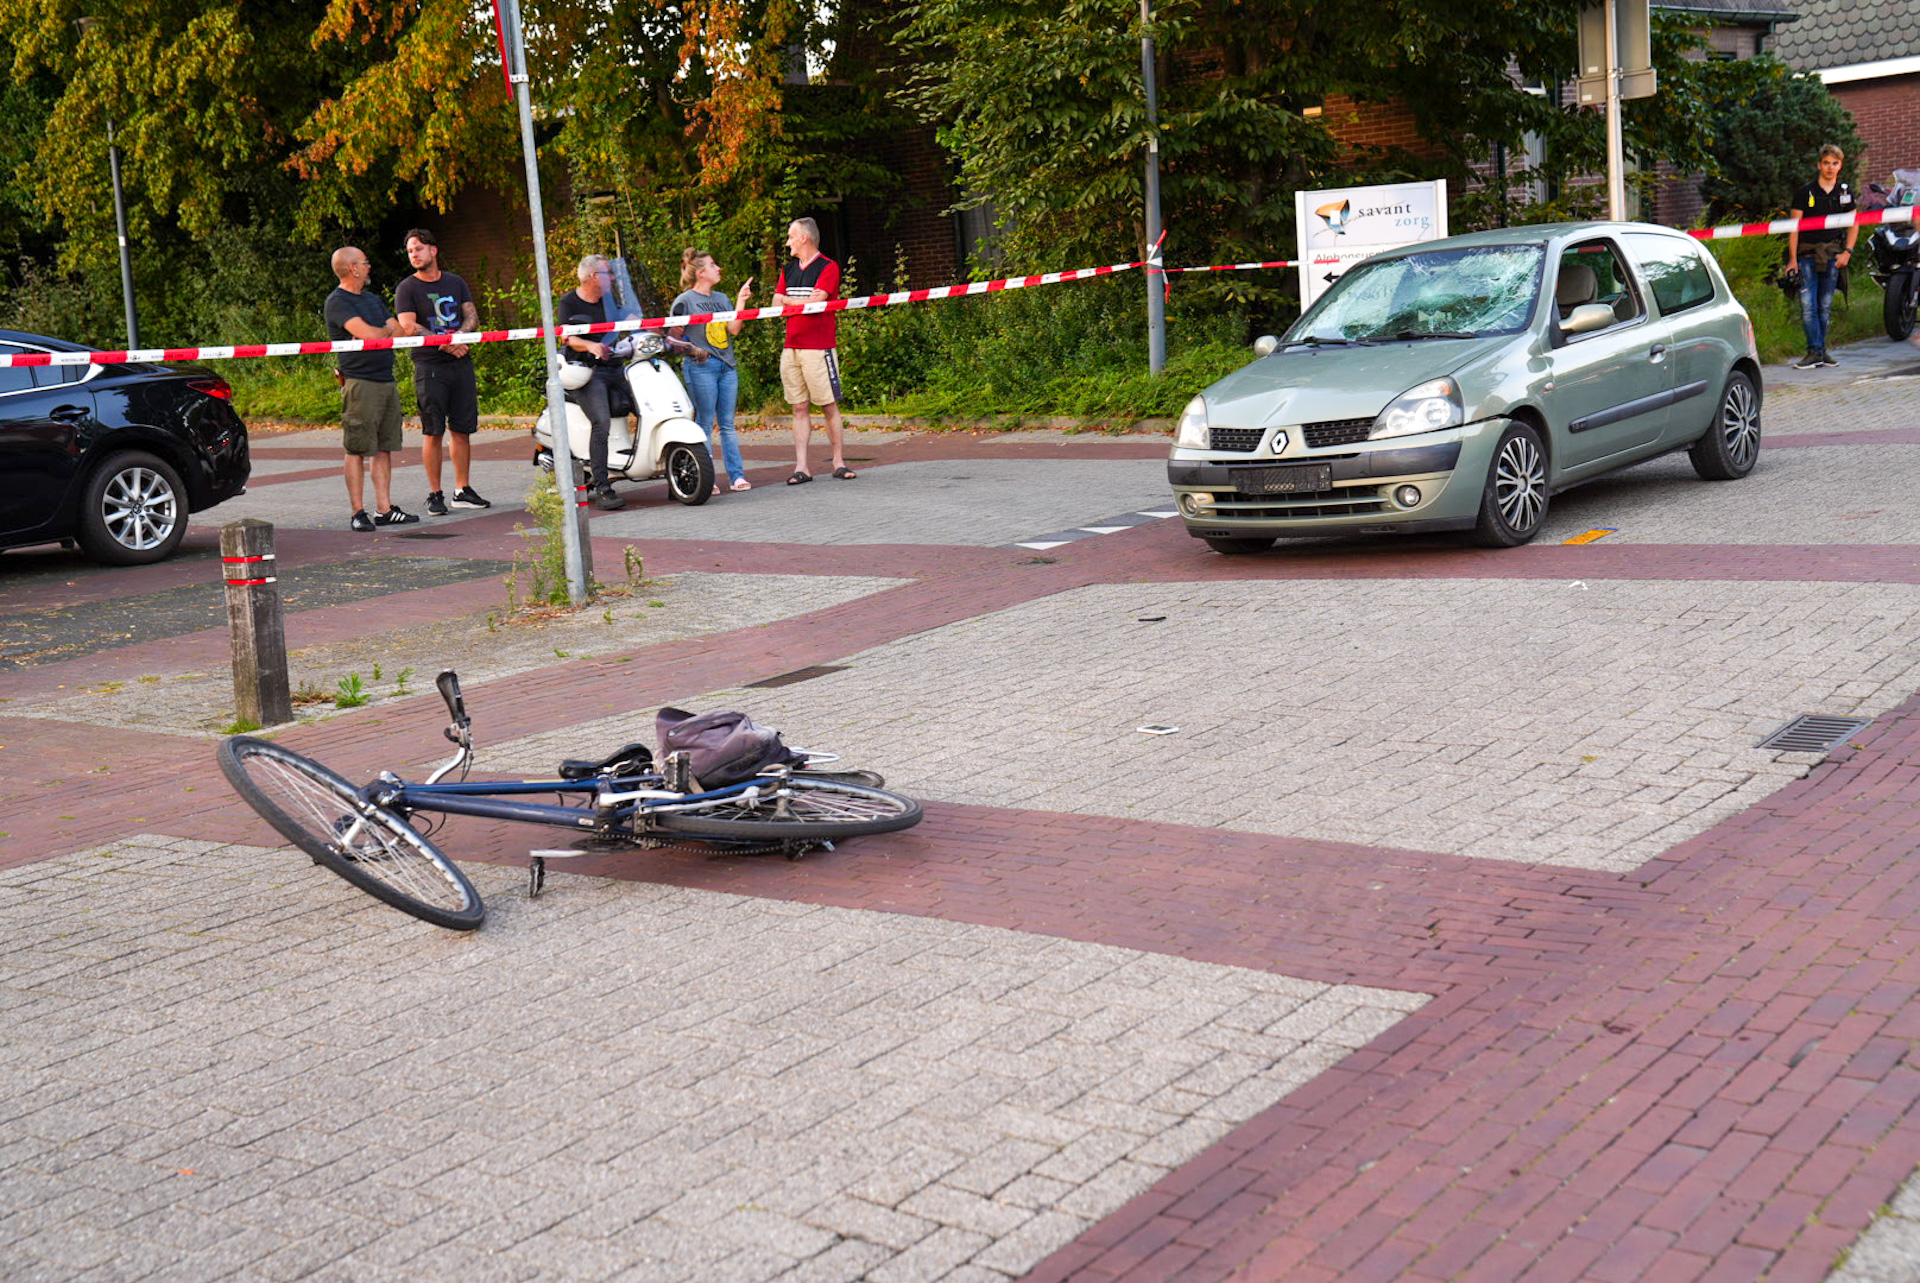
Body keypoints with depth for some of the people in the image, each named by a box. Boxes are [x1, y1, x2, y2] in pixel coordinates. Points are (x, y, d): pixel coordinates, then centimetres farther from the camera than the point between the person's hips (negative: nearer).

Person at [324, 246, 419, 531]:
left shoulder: (373, 299, 20)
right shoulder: (337, 302, -6)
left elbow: (401, 331, 15)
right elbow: (367, 333, -18)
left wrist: (377, 334, -4)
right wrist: (389, 330, 1)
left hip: (386, 380, 8)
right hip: (359, 382, -8)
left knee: (384, 448, 7)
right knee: (357, 449, -5)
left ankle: (384, 510, 11)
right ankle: (358, 512, -3)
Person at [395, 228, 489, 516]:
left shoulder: (456, 283, 15)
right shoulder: (407, 288, 2)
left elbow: (472, 317, 10)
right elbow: (408, 327, -9)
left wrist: (458, 336, -12)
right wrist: (446, 343, -18)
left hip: (461, 363, 4)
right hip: (429, 366, -4)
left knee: (462, 429, 5)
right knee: (432, 432, -5)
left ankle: (463, 490, 13)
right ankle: (435, 494, 1)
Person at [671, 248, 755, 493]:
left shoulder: (722, 299, 16)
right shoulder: (685, 301, 0)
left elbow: (733, 328, 3)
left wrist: (741, 299, -2)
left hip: (727, 365, 5)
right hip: (701, 367, -5)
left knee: (727, 424, 6)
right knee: (705, 424, -3)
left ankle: (737, 474, 7)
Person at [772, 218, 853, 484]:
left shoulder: (828, 267, -3)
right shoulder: (788, 269, 18)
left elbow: (815, 303, -14)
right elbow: (776, 304, 11)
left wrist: (787, 301, 1)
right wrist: (804, 302, -4)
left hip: (819, 347, -6)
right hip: (791, 348, 6)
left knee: (830, 406, -2)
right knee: (799, 408, 4)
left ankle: (838, 462, 6)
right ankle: (801, 468, 3)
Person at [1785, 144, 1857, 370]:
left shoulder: (1845, 193, 10)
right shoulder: (1806, 193, 1)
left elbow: (1853, 224, 16)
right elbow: (1794, 227, 0)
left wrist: (1847, 252, 2)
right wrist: (1792, 258, -8)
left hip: (1832, 254, 3)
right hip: (1808, 253, -3)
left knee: (1825, 307, 6)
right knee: (1808, 306, -11)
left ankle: (1821, 350, 13)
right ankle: (1814, 352, -10)